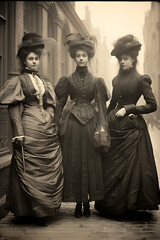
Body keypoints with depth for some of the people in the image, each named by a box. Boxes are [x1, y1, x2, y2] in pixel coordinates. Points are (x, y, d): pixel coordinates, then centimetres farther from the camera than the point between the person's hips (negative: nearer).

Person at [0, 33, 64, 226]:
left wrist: (52, 123, 12)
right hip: (30, 129, -6)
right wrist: (19, 134, -15)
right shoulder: (18, 81, 0)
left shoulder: (43, 81, 18)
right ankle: (33, 210, 8)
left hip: (48, 130, 6)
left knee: (51, 170, 7)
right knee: (30, 171, -3)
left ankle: (45, 209, 19)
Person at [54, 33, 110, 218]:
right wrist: (59, 123, -2)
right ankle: (78, 202, 9)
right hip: (72, 124, -1)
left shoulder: (96, 81, 8)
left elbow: (101, 103, 11)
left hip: (90, 123, 1)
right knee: (73, 162, 0)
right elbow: (60, 104, 6)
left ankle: (87, 202, 12)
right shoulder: (68, 80, 5)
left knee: (90, 162, 2)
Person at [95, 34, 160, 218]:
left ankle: (128, 206, 16)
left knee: (128, 167, 0)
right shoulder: (116, 80, 13)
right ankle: (109, 204, 20)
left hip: (131, 128, -6)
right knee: (109, 165, 7)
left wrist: (128, 109, -12)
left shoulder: (140, 79, -5)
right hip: (114, 126, 6)